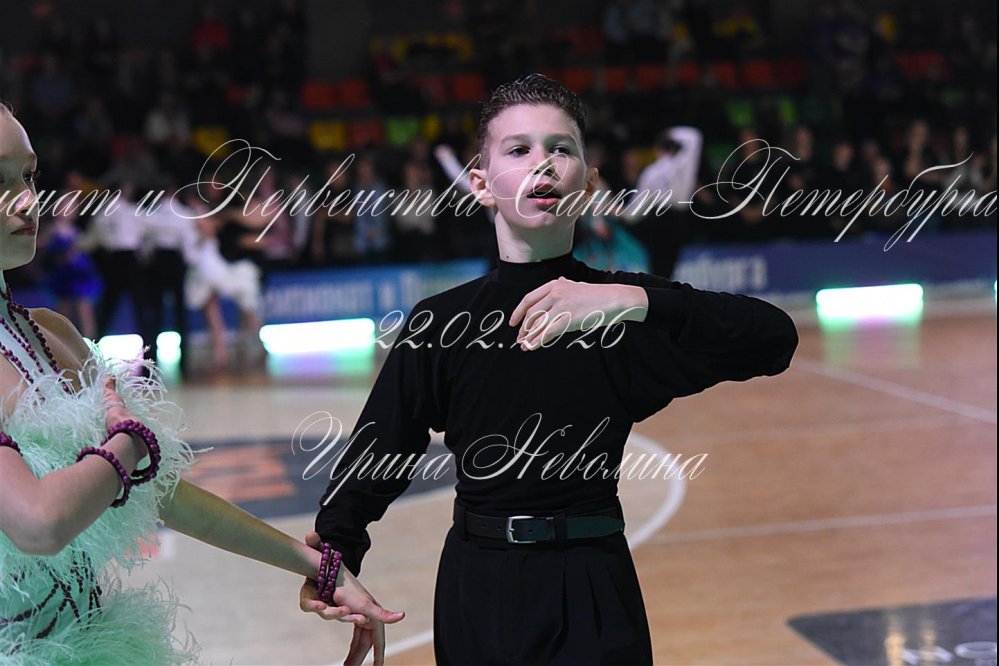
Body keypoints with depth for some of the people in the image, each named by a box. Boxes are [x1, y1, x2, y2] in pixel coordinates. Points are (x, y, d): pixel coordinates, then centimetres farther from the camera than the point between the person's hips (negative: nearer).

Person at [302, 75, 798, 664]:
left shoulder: (624, 305, -3)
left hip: (590, 590, -1)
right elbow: (377, 458, -3)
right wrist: (335, 553, -21)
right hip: (477, 589, 1)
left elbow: (775, 338, -15)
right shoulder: (439, 322, 0)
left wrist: (632, 302, -28)